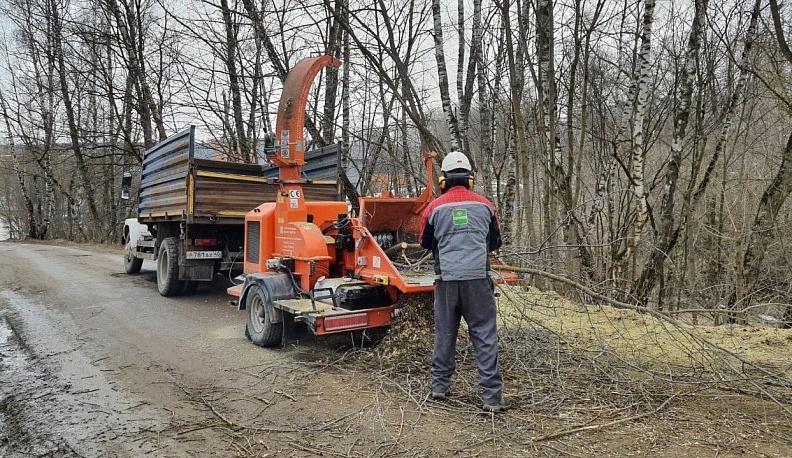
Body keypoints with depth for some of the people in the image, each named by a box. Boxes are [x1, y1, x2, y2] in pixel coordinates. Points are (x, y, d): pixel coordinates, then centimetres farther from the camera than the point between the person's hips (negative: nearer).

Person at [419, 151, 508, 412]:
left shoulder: (435, 207, 1)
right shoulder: (485, 206, 4)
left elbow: (426, 243, 15)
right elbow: (495, 242, 17)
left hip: (447, 279, 1)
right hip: (478, 278, 0)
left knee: (444, 333, 15)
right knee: (485, 336, 4)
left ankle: (439, 385, 26)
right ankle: (492, 395, 4)